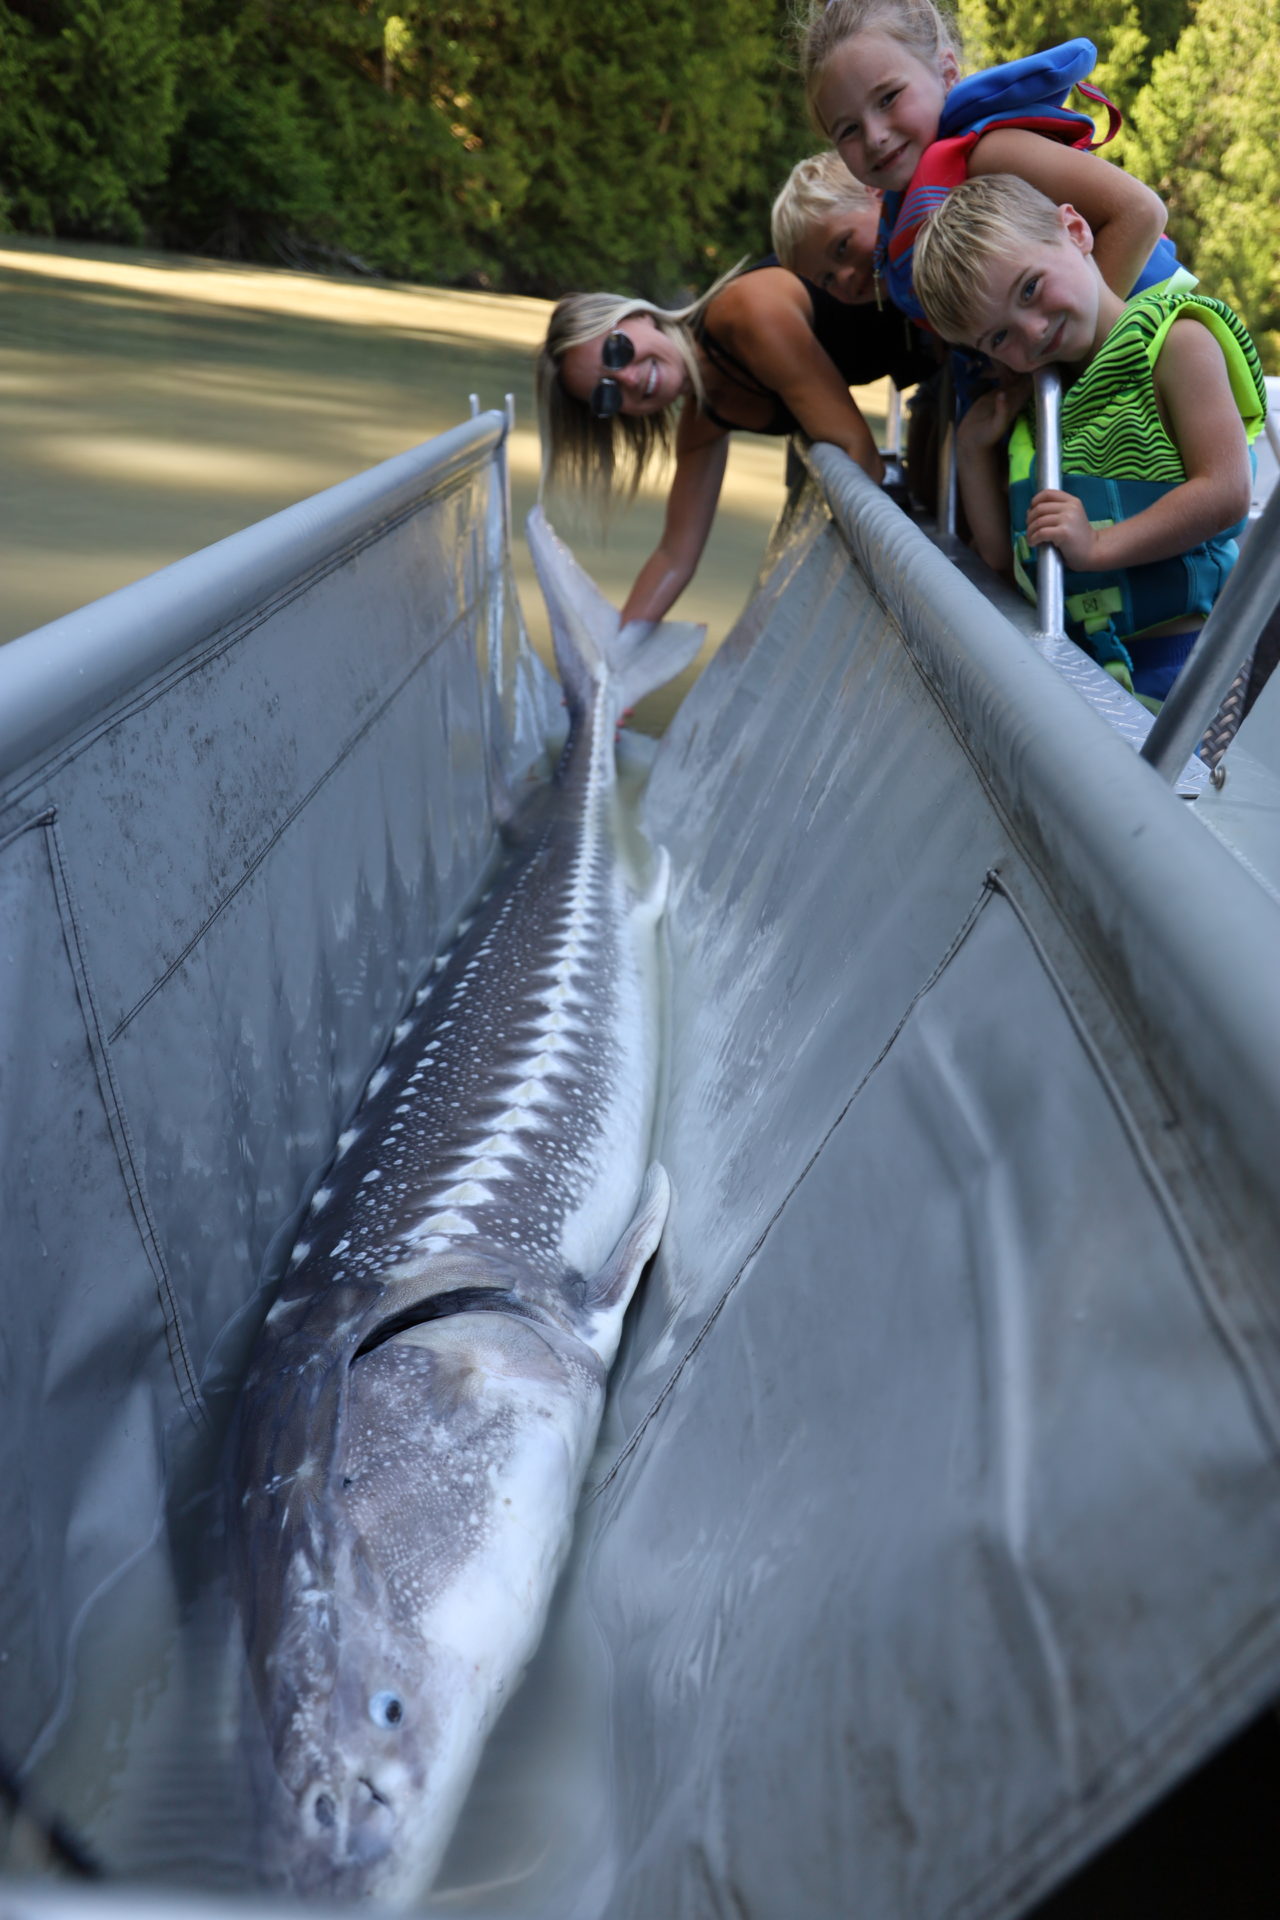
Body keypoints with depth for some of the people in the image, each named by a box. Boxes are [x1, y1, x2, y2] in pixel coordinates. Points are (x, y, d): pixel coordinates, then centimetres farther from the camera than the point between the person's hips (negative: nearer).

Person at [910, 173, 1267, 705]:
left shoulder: (1175, 342, -2)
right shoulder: (1033, 403, 18)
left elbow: (1226, 493, -11)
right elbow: (1002, 554, 20)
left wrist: (1097, 547, -15)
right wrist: (973, 450, 9)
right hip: (1073, 651, 7)